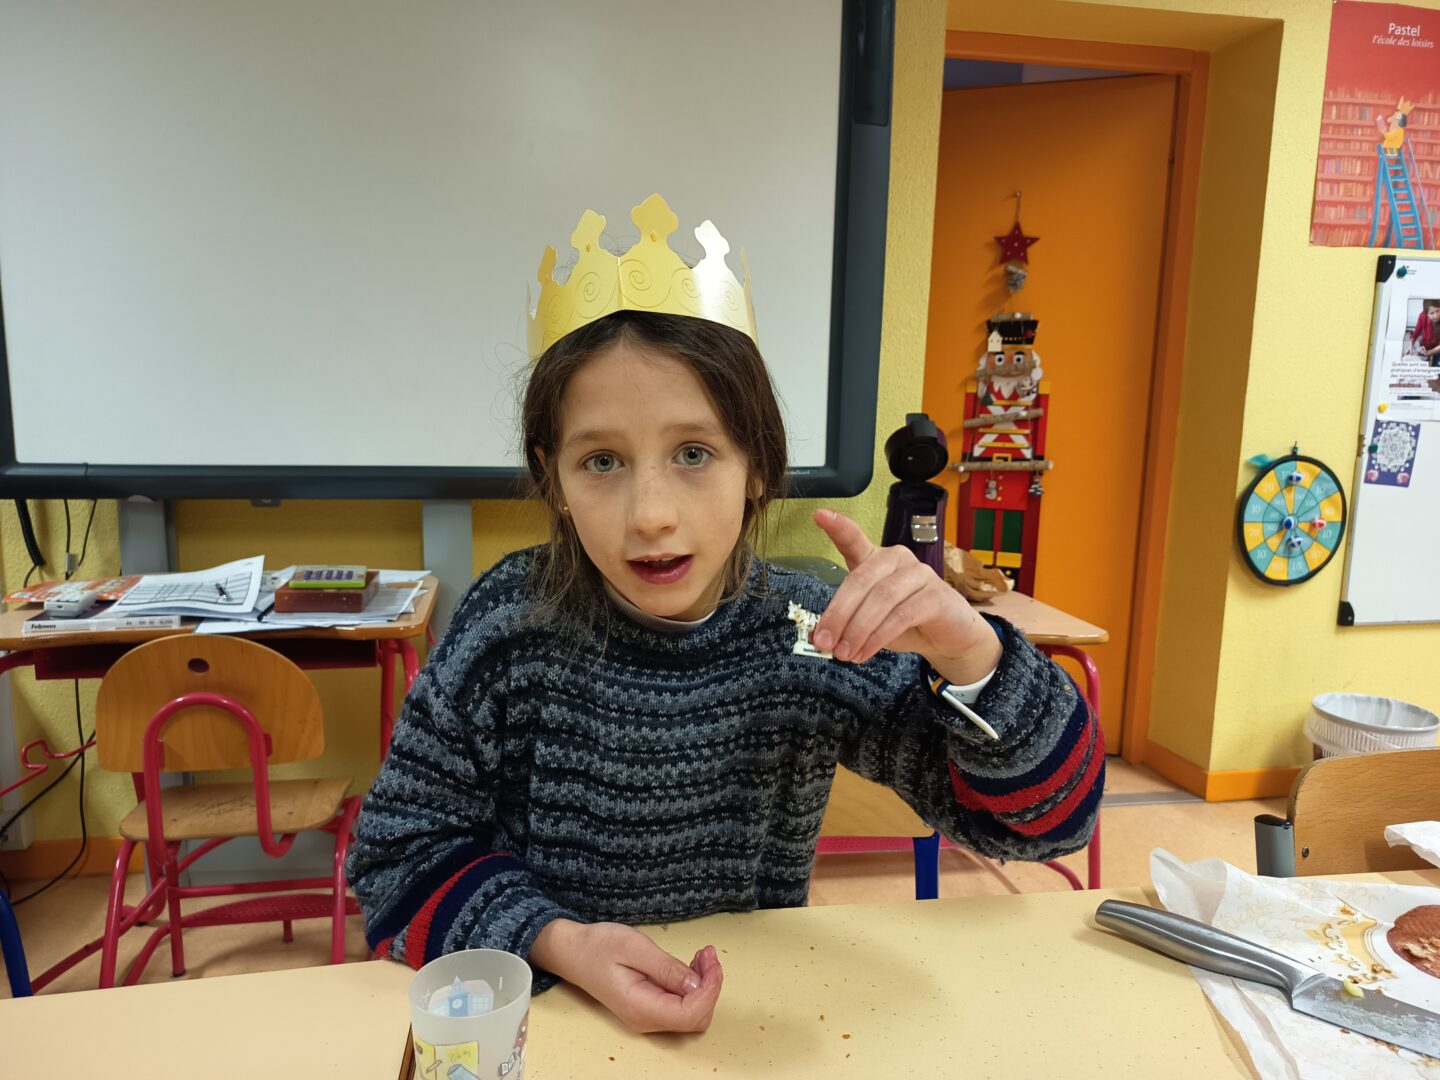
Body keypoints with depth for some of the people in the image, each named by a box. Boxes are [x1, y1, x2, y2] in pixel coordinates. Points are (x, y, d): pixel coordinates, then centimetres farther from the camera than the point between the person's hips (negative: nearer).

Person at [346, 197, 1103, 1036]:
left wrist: (967, 657, -28)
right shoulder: (516, 623, -14)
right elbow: (404, 849, -6)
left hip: (753, 1006, 1)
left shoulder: (810, 639, -13)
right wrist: (557, 942, -22)